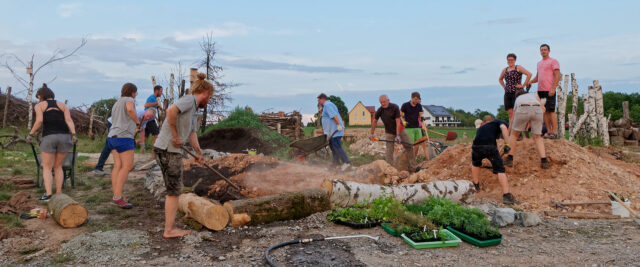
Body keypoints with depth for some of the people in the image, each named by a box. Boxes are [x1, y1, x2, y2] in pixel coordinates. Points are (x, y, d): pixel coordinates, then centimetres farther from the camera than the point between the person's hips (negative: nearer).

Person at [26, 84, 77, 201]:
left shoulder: (39, 106, 8)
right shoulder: (62, 105, 16)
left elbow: (39, 121, -9)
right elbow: (69, 120, 1)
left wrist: (30, 134, 2)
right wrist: (74, 135, -10)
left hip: (49, 138, -3)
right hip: (64, 137, 3)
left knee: (47, 168, 9)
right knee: (58, 167, 15)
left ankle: (48, 194, -3)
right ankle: (59, 194, 11)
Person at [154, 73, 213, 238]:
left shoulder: (193, 110, 20)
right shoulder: (189, 99, -10)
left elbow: (192, 134, 16)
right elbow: (171, 111, -28)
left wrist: (199, 153, 7)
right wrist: (175, 135, -19)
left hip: (172, 151, 9)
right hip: (168, 150, -9)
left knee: (173, 191, 15)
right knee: (174, 191, 0)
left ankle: (170, 228, 22)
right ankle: (169, 230, 9)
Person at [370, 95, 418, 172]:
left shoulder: (395, 107, -18)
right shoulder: (380, 110, -10)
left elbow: (398, 122, -22)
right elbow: (374, 121, 4)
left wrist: (398, 135, -27)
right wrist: (371, 134, 5)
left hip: (400, 130, -1)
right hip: (389, 132, 1)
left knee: (409, 146, -1)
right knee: (389, 151, -7)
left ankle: (413, 167, 8)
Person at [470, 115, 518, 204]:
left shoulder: (480, 128, 39)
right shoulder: (498, 122, 27)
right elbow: (504, 128, 0)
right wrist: (506, 144, -5)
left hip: (476, 146, 4)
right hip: (491, 146, -4)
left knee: (475, 164, 34)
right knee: (500, 169, 3)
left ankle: (475, 186, 44)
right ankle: (506, 195, -5)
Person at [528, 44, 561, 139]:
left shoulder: (553, 61, 0)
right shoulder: (539, 63, 22)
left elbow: (557, 76, -8)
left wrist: (553, 88, -18)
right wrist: (530, 82, 7)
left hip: (549, 91, -7)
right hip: (540, 90, 7)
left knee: (551, 111, -8)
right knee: (544, 111, 5)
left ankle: (554, 132, -5)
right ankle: (549, 132, 10)